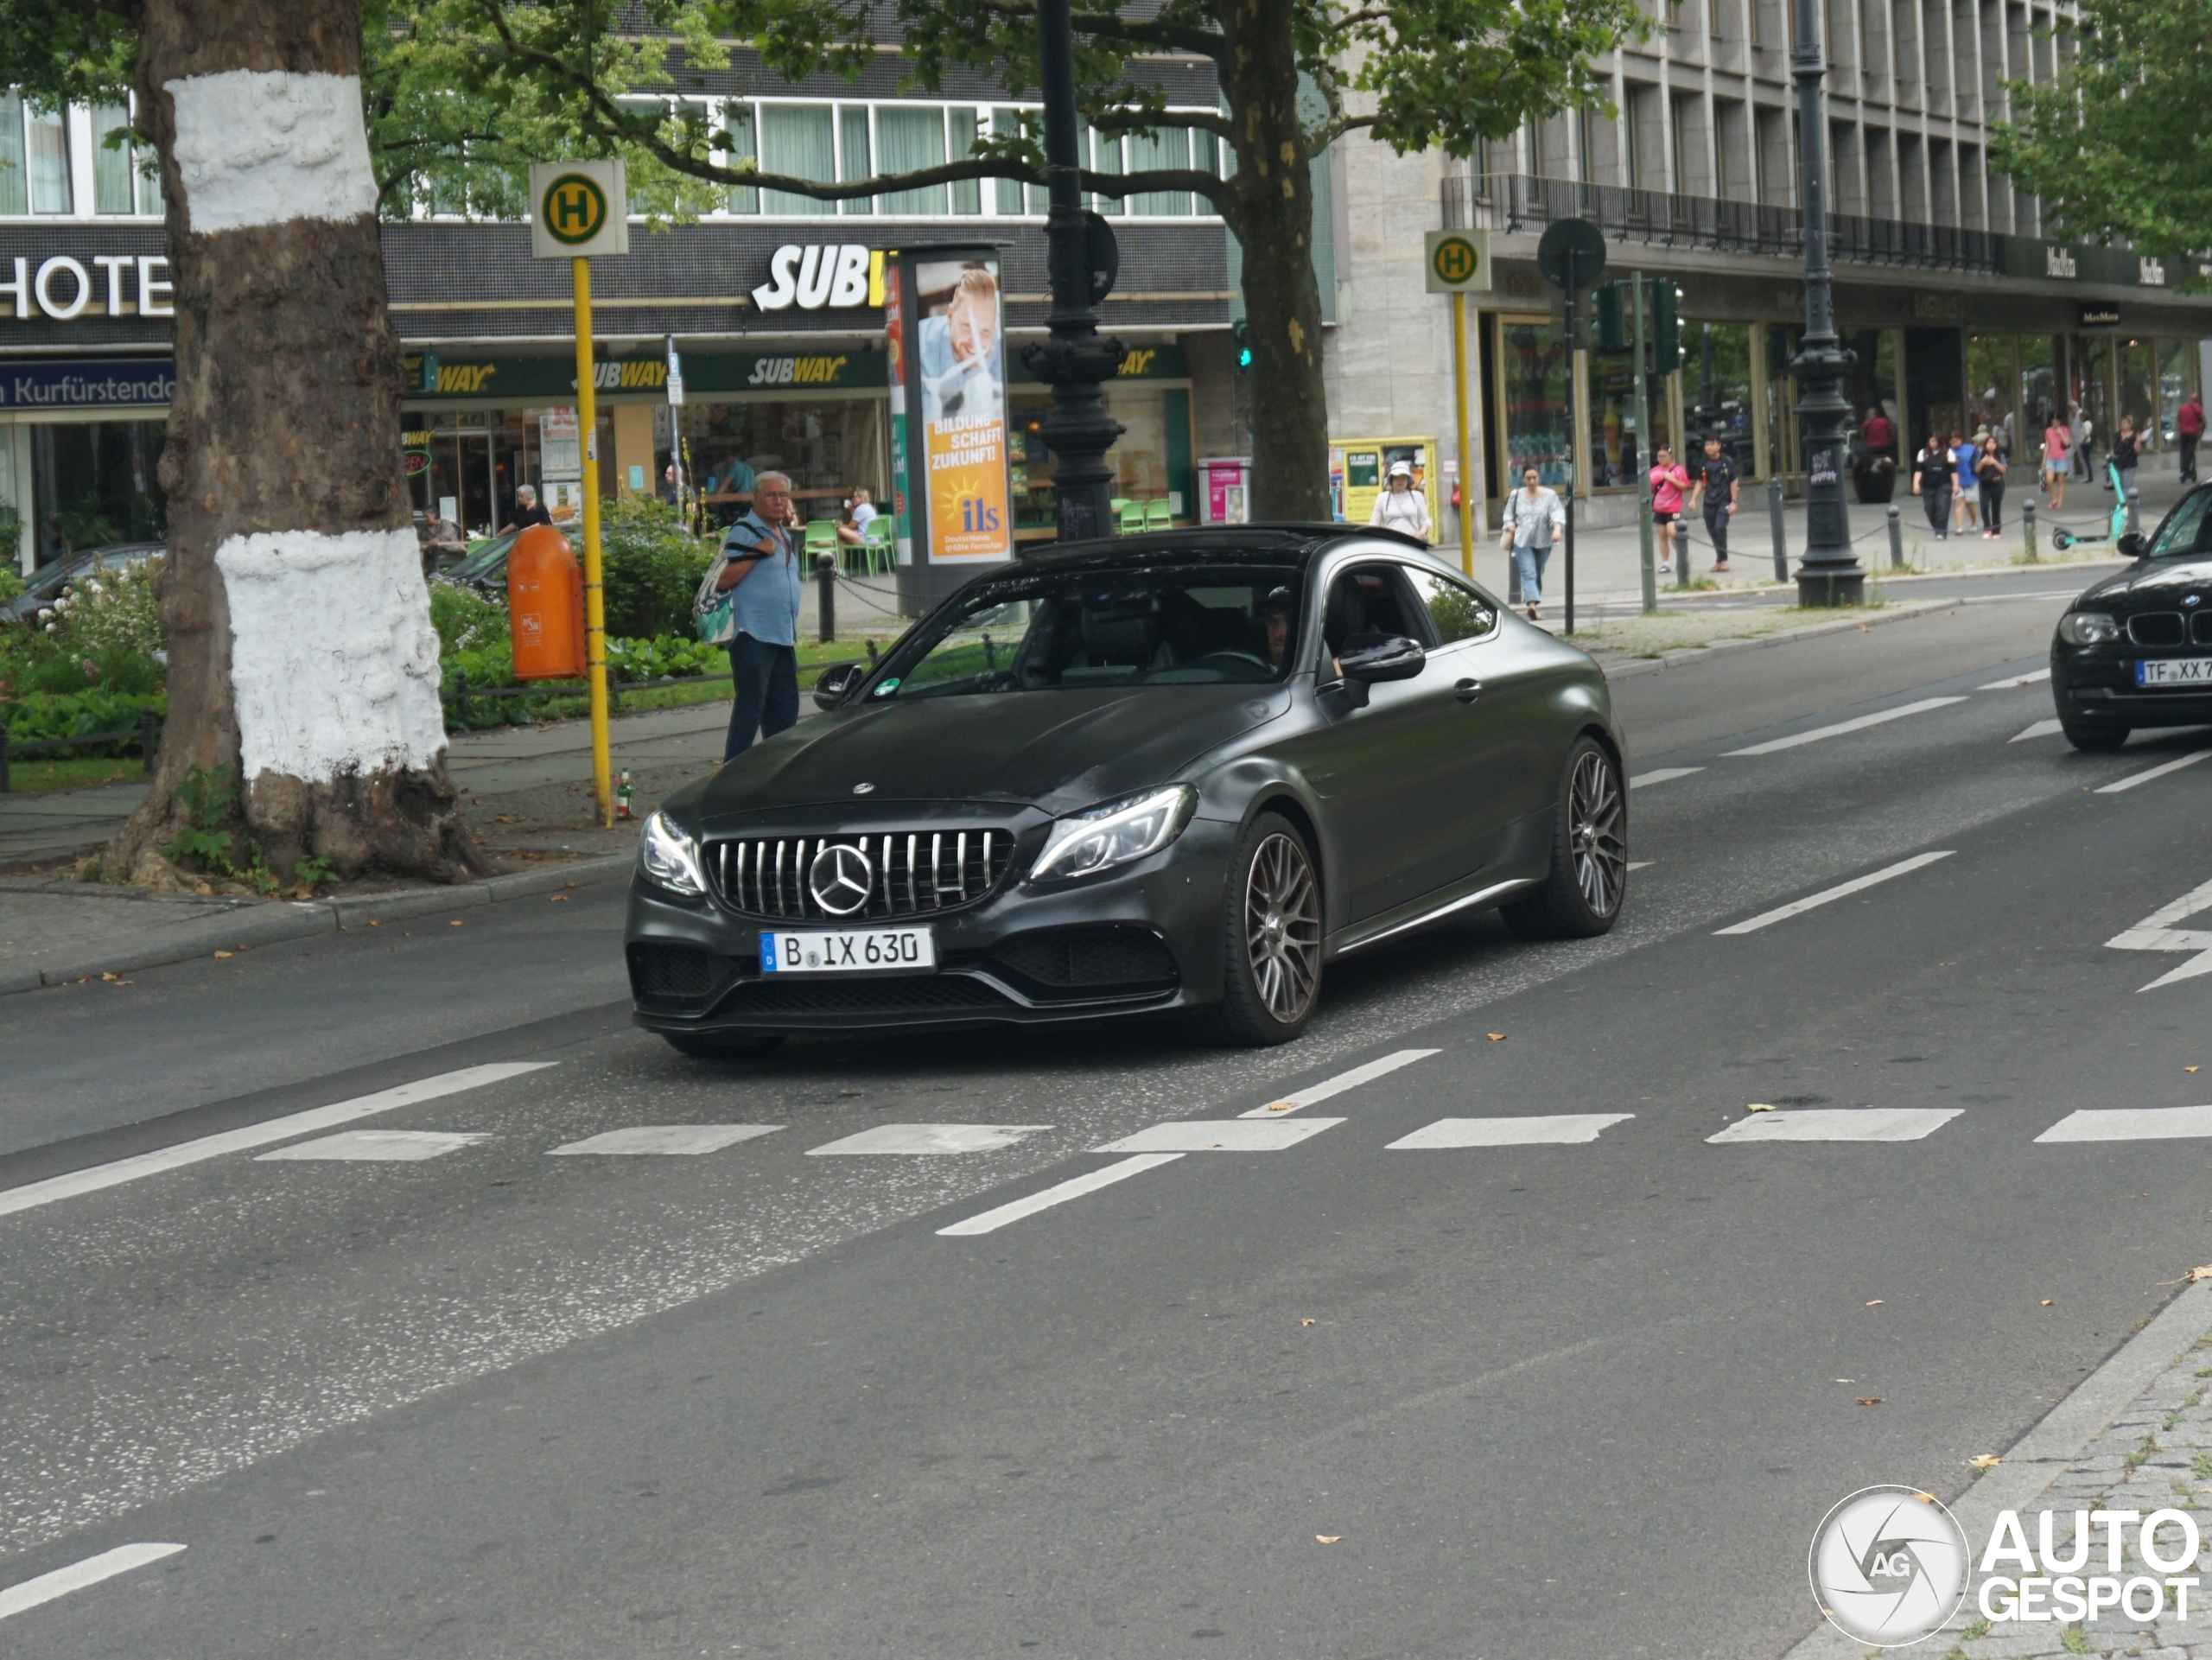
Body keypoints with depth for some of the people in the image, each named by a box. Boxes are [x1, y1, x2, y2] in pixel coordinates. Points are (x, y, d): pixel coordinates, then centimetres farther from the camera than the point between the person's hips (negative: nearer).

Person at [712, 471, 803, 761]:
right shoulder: (744, 532, -8)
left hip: (784, 638, 9)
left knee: (785, 710, 11)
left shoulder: (786, 535, 19)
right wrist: (756, 553, -22)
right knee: (750, 710, -11)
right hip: (755, 637, -9)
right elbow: (723, 581, -17)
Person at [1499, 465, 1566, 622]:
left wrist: (1557, 528, -28)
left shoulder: (1550, 495, 0)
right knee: (1529, 574, -16)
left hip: (1543, 542, 1)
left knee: (1538, 575, 11)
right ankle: (1532, 605, -30)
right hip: (1522, 542, -1)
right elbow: (1509, 515, 17)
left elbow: (1557, 513, -11)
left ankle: (1533, 606, 23)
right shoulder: (1516, 496, 5)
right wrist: (1511, 526, -3)